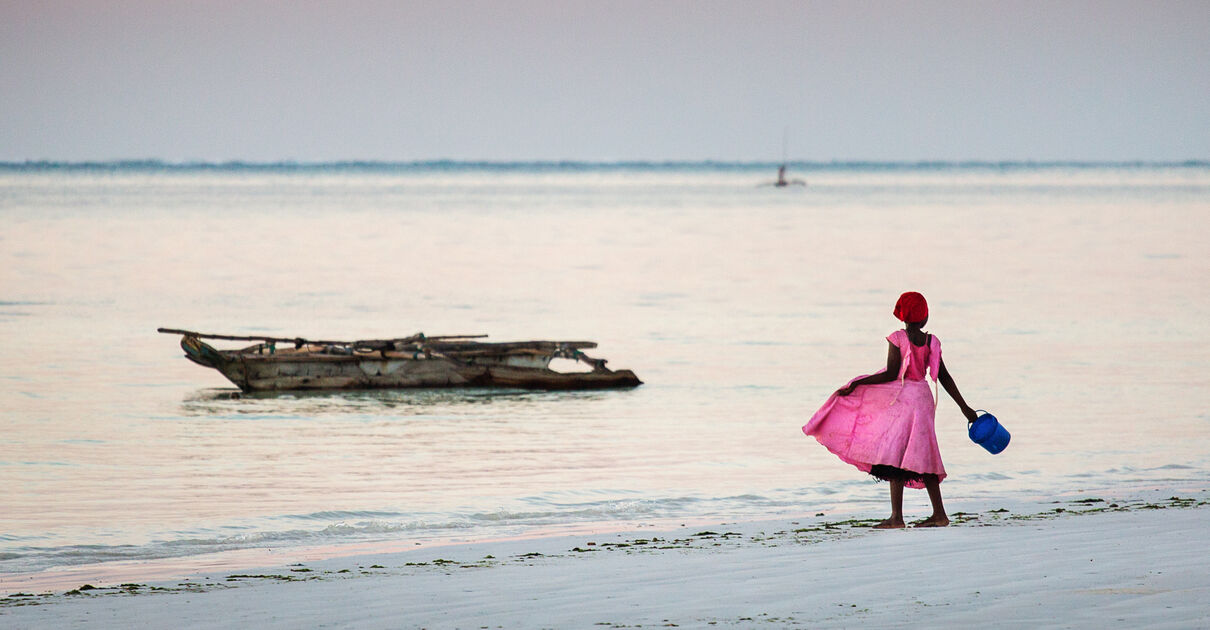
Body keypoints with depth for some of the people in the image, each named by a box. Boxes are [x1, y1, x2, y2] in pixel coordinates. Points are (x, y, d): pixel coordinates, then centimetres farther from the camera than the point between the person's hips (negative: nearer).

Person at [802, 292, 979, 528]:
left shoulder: (898, 339, -10)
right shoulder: (931, 342, 5)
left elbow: (891, 375, -15)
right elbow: (944, 378, 7)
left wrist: (856, 384, -11)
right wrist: (963, 407, 14)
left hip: (901, 399, -6)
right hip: (923, 398, 6)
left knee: (894, 458, -5)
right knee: (922, 456, 13)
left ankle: (896, 517, -12)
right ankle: (939, 514, 13)